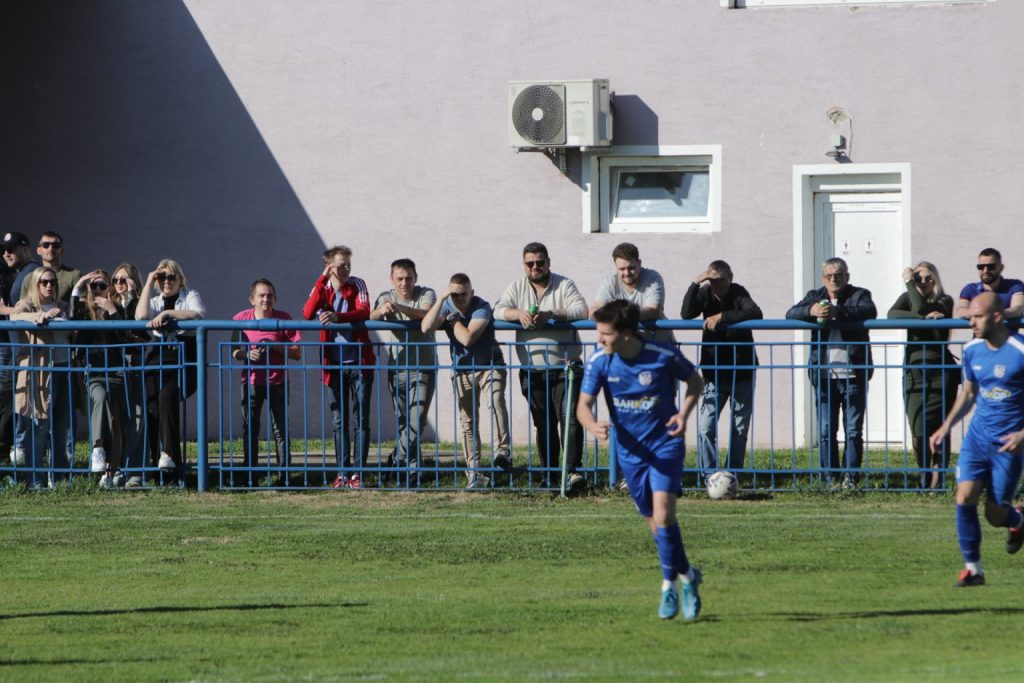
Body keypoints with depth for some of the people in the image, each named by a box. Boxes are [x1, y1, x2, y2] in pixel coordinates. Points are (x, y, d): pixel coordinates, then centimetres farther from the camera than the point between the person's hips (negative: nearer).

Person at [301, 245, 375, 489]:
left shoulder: (357, 285, -1)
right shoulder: (322, 289, 3)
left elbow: (364, 312, -18)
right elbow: (308, 314, -14)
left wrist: (337, 317, -34)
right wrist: (323, 280, -18)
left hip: (359, 362, -2)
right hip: (335, 365, 2)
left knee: (360, 420, -3)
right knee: (339, 421, 5)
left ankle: (358, 474, -3)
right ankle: (342, 472, 8)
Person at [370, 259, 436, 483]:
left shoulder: (426, 295, -5)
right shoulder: (386, 298, 3)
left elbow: (427, 314, -27)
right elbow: (370, 317, -16)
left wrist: (399, 308, -43)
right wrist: (381, 310, -42)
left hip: (423, 368, -3)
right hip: (397, 367, 3)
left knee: (417, 420, -13)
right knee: (402, 421, 5)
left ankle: (398, 461, -7)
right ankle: (412, 465, 14)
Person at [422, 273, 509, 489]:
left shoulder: (481, 307, -18)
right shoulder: (446, 307, -4)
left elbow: (467, 338, -30)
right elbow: (426, 328, -23)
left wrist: (453, 320, -15)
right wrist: (441, 300, -26)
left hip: (490, 366, -4)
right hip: (462, 371, 4)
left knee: (496, 400, -32)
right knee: (467, 423, 3)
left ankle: (501, 451, -41)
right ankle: (474, 473, 7)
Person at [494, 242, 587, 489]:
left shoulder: (564, 285, 1)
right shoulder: (517, 287, 11)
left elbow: (581, 311, -12)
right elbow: (498, 311, 0)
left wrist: (550, 314, -24)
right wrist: (519, 313, -20)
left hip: (564, 367, -3)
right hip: (532, 370, 3)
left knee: (570, 418, -15)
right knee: (544, 424, 9)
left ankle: (573, 470, -20)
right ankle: (549, 473, 16)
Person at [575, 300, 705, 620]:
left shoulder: (663, 356, -16)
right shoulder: (599, 362, -10)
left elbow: (695, 381, 2)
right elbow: (583, 404, -11)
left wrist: (684, 414, -14)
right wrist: (593, 425, -34)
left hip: (665, 444, -4)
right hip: (630, 450, 4)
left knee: (663, 515, -19)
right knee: (655, 524, 10)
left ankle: (670, 585, -5)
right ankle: (687, 575, 31)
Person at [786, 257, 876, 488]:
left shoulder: (859, 295, 5)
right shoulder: (815, 297, 13)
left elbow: (869, 311, -17)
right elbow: (791, 314, -1)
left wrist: (838, 311, -31)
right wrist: (811, 311, -23)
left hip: (853, 374, -2)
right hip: (824, 375, 2)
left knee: (853, 430, -1)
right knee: (826, 431, 2)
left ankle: (850, 478, 3)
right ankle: (829, 478, 7)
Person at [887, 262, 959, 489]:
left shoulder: (944, 301, 3)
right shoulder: (908, 298, 12)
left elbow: (919, 308, -16)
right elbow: (892, 313, -10)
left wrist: (908, 282, -3)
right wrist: (924, 316, -19)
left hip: (940, 370, -2)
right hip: (914, 371, 2)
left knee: (938, 428, -8)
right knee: (918, 431, -3)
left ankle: (937, 477, -3)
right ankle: (925, 475, 14)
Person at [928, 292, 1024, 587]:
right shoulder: (972, 350, 3)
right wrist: (947, 426, 11)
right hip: (977, 437, 5)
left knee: (995, 515, 0)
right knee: (964, 498, -13)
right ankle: (972, 568, 0)